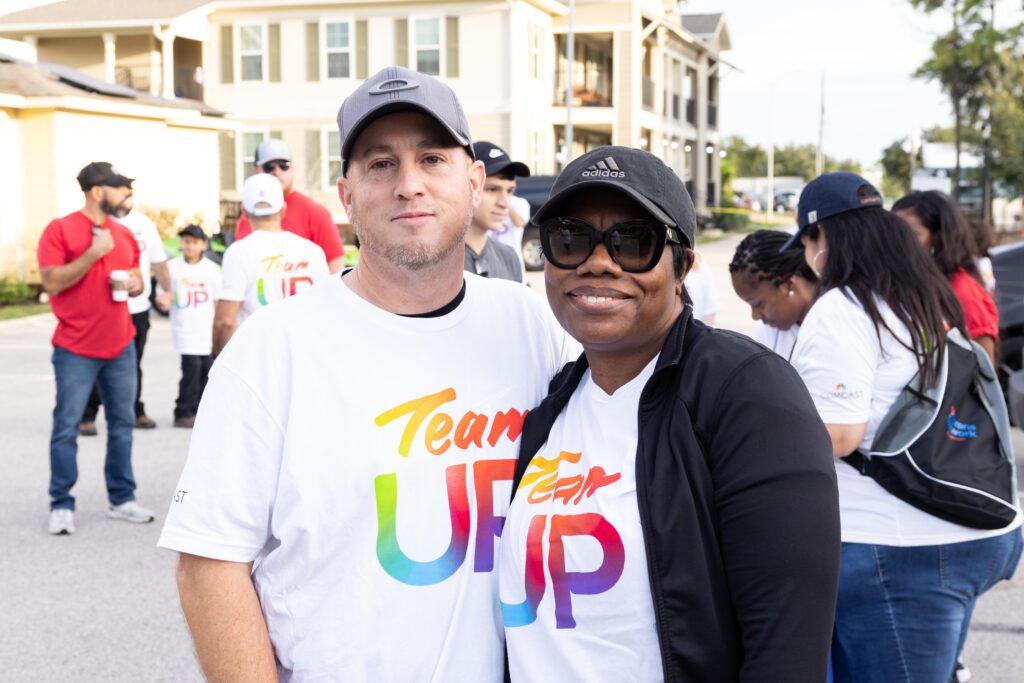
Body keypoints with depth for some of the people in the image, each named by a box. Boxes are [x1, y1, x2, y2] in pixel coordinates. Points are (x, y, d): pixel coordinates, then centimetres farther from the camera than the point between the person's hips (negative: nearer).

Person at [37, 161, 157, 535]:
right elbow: (51, 282, -15)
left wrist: (135, 283, -1)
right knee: (67, 427, -1)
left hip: (121, 347, 6)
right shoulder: (61, 230, -8)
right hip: (76, 350, -6)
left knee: (122, 423, 10)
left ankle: (122, 500, 20)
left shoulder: (124, 234, 10)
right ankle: (61, 506, 8)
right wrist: (94, 253, -20)